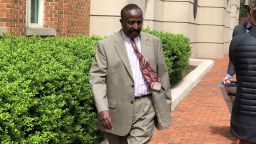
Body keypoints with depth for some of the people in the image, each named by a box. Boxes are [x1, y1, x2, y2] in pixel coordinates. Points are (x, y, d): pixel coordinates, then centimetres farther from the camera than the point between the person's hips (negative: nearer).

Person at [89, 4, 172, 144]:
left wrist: (166, 103, 11)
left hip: (145, 106, 1)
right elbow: (97, 78, -8)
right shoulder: (105, 45, -2)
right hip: (118, 108, 0)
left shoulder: (154, 42, 7)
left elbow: (162, 74, 11)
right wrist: (102, 109, -19)